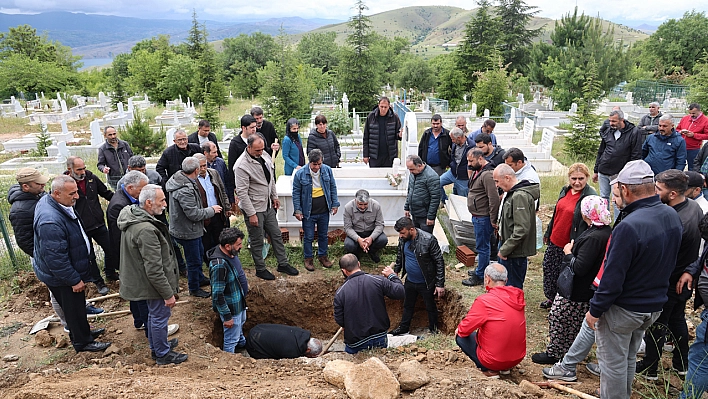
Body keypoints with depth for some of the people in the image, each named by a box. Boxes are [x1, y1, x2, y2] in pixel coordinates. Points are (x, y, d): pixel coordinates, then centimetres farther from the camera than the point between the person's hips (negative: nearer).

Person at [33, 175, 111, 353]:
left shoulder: (47, 200, -3)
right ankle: (82, 342, 29)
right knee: (74, 307, 10)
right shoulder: (51, 222, -37)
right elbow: (56, 259, -32)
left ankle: (82, 331, 45)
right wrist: (74, 280, -21)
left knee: (77, 304, 26)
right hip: (61, 277, -9)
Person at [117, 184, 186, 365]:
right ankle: (163, 354, 27)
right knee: (160, 316, 8)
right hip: (154, 283, -10)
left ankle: (156, 346, 45)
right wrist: (168, 294, -21)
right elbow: (154, 270, -30)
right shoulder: (146, 230, -33)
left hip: (143, 280, 10)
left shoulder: (132, 217, 0)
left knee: (154, 313, 26)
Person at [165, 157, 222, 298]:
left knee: (199, 253, 28)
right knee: (194, 261, 6)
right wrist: (211, 210, -16)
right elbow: (194, 214, -29)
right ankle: (194, 289, 24)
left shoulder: (179, 179, 1)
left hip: (192, 229, 10)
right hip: (187, 232, -10)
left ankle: (200, 278, 48)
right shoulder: (185, 190, -32)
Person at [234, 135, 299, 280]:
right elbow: (242, 192, -22)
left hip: (268, 206, 8)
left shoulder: (265, 157, 2)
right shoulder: (241, 166, -22)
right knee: (257, 241, 8)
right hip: (254, 209, -7)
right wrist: (251, 214, -21)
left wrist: (274, 196, 18)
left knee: (276, 235, 16)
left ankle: (283, 264, 30)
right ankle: (260, 269, 25)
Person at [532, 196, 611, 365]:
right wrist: (572, 251, 4)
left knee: (558, 317, 6)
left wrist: (568, 253, -14)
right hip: (589, 289, 9)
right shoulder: (606, 231, 1)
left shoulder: (592, 238, -30)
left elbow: (579, 268, -29)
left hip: (577, 291, -9)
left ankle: (554, 353, 19)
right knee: (576, 321, 21)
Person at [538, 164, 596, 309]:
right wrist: (548, 233, 21)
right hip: (554, 240, 8)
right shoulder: (565, 191, 5)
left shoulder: (590, 197, -17)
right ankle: (551, 298, 39)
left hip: (570, 246, -7)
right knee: (549, 268, 19)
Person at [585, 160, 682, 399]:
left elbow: (612, 278, -26)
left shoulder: (629, 227, -31)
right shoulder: (672, 216, -5)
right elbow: (668, 262, 10)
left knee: (613, 363, 10)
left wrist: (595, 310, -13)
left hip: (623, 309, -8)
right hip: (655, 305, 8)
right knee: (629, 358, 26)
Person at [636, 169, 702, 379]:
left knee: (657, 325, 9)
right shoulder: (695, 206, -5)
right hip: (685, 280, 9)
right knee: (677, 319, 25)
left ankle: (650, 368, 26)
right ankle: (682, 363, 41)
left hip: (668, 284, -9)